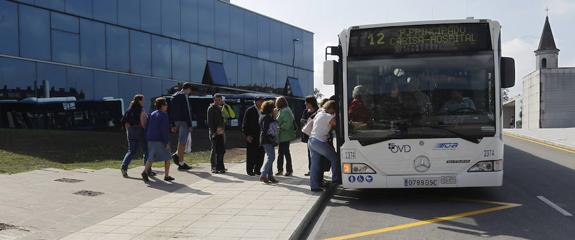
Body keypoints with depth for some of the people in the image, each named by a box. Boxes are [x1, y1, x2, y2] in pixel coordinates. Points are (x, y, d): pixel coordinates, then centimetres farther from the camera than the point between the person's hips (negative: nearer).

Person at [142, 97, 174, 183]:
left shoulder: (152, 114, 12)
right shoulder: (164, 115, -11)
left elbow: (147, 127, 14)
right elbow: (165, 130, -16)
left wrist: (147, 139, 20)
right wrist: (167, 142, -14)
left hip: (151, 140, 7)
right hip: (160, 140, -7)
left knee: (151, 157, 9)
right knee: (167, 157, 6)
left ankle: (145, 171, -12)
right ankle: (166, 176, 9)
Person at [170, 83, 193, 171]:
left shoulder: (174, 96, 14)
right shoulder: (184, 96, -13)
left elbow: (172, 111, 17)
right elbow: (187, 111, -17)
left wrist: (173, 125, 19)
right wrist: (190, 125, -15)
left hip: (177, 121, 8)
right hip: (184, 121, -8)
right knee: (182, 142, -4)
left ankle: (176, 155, 4)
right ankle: (181, 164, 0)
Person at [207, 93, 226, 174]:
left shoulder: (220, 108, 17)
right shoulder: (211, 108, -4)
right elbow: (210, 122, -10)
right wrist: (213, 132, -16)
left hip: (221, 132, 6)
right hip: (214, 133, -6)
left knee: (221, 150, 6)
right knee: (215, 150, -4)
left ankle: (220, 167, 15)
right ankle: (214, 168, 3)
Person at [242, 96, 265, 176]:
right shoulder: (250, 111, -8)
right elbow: (245, 124, -9)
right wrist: (247, 135, -15)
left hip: (260, 136, 6)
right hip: (251, 137, -6)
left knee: (261, 153, 7)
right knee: (251, 154, 1)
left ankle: (257, 170, 20)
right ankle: (250, 170, 13)